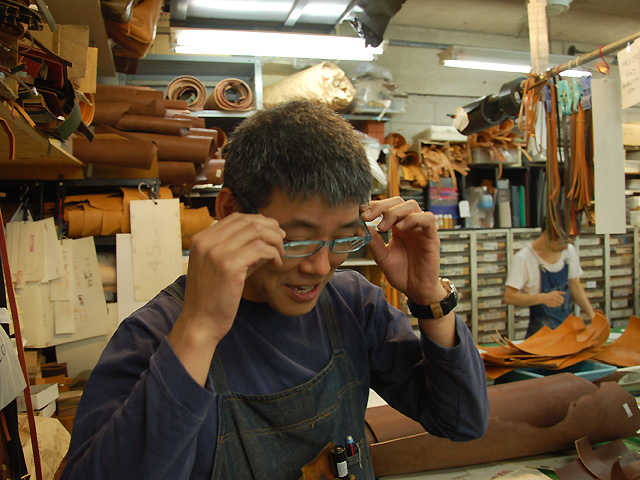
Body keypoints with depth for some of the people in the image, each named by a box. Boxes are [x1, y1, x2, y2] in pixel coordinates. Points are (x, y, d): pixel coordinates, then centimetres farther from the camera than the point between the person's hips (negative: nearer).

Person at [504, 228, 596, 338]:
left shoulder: (569, 251, 3)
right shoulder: (523, 259, -17)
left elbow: (575, 287, 12)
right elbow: (509, 297, -20)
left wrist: (593, 317, 3)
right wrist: (543, 298, -30)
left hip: (569, 326, 5)